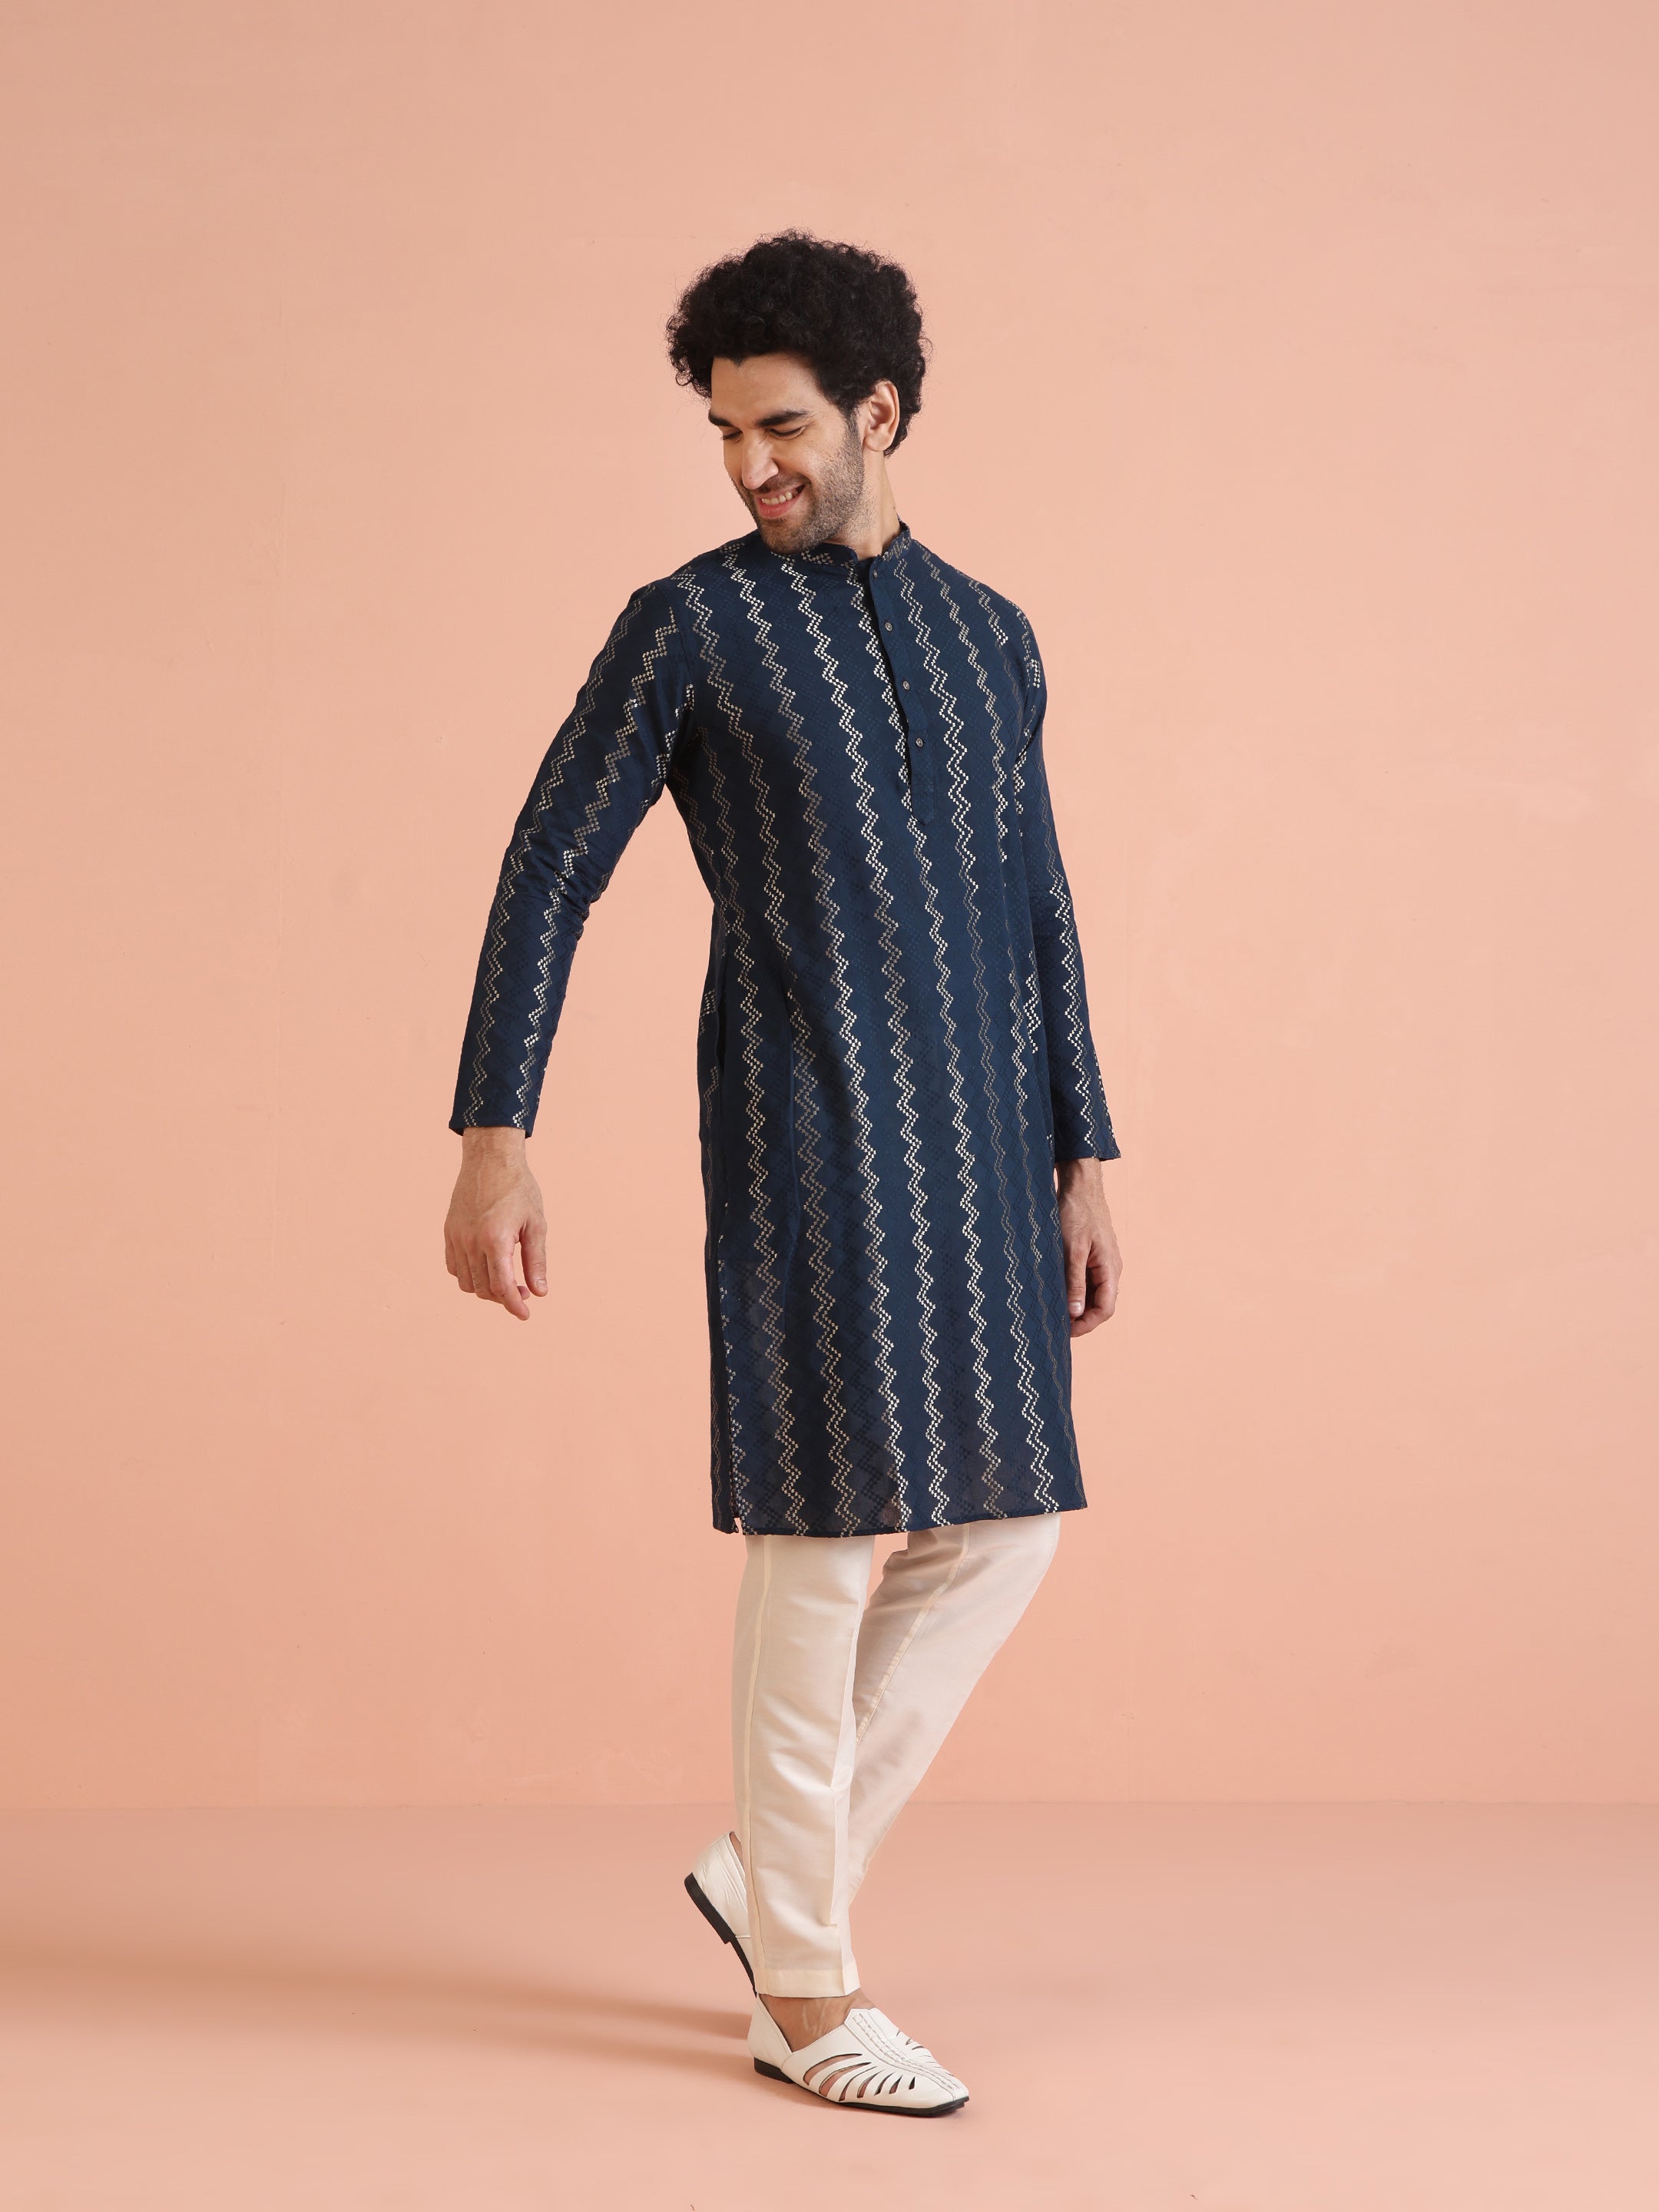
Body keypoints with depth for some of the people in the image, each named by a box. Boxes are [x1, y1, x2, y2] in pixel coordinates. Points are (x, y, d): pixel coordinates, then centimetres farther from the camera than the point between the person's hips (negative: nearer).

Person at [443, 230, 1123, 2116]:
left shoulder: (989, 637, 16)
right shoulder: (689, 626, 0)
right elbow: (548, 877, -2)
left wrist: (1081, 1163, 13)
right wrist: (494, 1143, -11)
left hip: (980, 1140, 6)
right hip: (805, 1129, -6)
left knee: (1003, 1523, 5)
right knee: (823, 1539, -4)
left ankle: (776, 1866, 20)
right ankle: (805, 1993, 8)